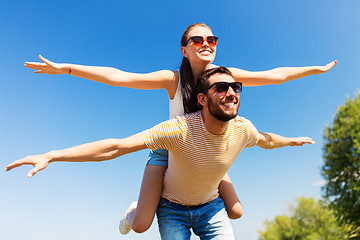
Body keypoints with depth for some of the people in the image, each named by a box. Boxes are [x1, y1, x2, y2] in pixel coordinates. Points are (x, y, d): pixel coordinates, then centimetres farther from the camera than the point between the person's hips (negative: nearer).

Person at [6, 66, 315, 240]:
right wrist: (52, 155, -42)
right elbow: (116, 146, -37)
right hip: (173, 206, -3)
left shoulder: (242, 128, -19)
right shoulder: (180, 129, -35)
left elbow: (266, 139, 7)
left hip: (211, 206, 4)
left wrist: (293, 140, 25)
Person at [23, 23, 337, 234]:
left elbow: (274, 75, -7)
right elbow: (118, 77, -27)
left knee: (236, 212, 2)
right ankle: (135, 209, 29)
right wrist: (66, 68, -31)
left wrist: (316, 69, -2)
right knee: (141, 225, -11)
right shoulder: (173, 79, -23)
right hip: (168, 151, -3)